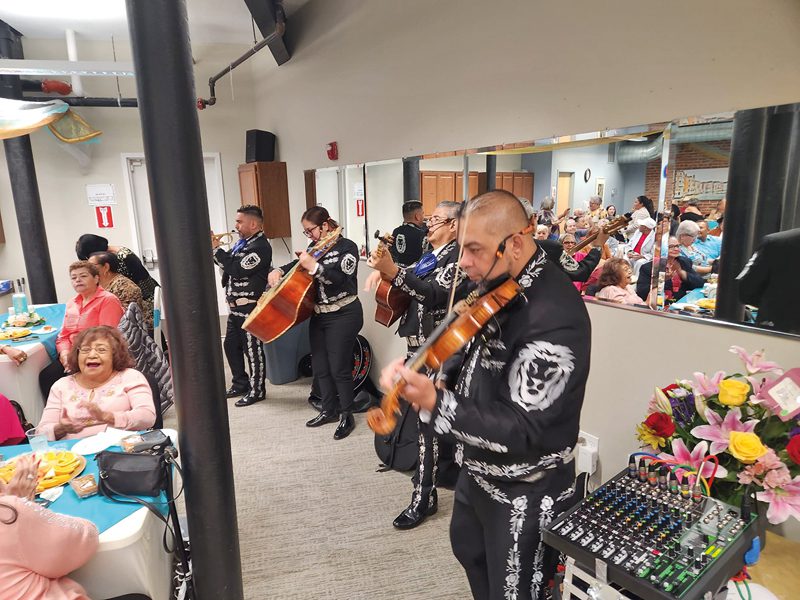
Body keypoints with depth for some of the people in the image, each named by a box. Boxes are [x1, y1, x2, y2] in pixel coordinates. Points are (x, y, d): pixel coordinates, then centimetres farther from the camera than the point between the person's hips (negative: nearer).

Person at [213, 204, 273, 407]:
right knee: (231, 345, 18)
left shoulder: (260, 246, -16)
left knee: (252, 349, 0)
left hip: (250, 308, -10)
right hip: (236, 307, 10)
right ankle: (240, 383, 33)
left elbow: (238, 270, -22)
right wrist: (213, 248, 2)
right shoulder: (243, 243, 13)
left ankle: (257, 391, 13)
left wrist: (217, 249, -15)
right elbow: (229, 264, 16)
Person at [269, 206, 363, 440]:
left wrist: (314, 267, -30)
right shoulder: (315, 247, 9)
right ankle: (329, 410, 29)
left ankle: (347, 416, 12)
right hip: (319, 315, 8)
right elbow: (298, 264, 25)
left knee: (339, 367, -4)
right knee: (320, 366, 13)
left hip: (343, 315, -8)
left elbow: (341, 279, -23)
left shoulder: (347, 247, -11)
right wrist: (280, 271, 7)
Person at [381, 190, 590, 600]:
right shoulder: (499, 284, -5)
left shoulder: (555, 321, -32)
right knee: (469, 549, 32)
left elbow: (521, 432, -31)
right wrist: (444, 379, -8)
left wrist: (435, 404, -37)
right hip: (478, 466, 9)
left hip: (524, 494, -9)